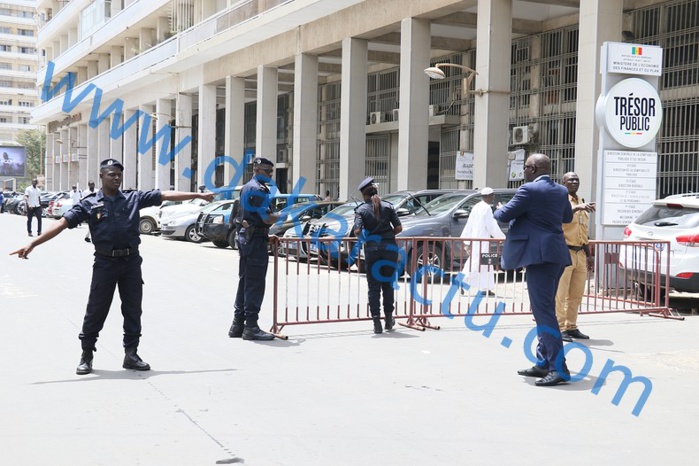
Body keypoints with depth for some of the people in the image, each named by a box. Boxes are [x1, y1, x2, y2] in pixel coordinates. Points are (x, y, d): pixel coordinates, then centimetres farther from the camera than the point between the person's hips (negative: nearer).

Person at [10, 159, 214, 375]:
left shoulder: (134, 198, 5)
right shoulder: (89, 203, 0)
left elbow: (165, 195, 2)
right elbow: (62, 223, -7)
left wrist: (197, 195, -1)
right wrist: (33, 244, -15)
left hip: (131, 261, 2)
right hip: (105, 262, -2)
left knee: (133, 310, 8)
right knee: (96, 311, 3)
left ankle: (131, 355, 19)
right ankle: (86, 356, 16)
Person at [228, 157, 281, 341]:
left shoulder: (247, 188, 19)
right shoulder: (258, 189, -14)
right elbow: (267, 218, -19)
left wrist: (267, 236, 15)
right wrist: (281, 215, 1)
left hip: (245, 238, 10)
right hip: (256, 241, -10)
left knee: (245, 282, 14)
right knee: (255, 285, -6)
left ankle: (238, 325, 18)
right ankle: (251, 327, -4)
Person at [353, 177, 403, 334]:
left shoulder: (361, 209, 0)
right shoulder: (388, 206, 5)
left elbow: (357, 231, -11)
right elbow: (398, 228, -1)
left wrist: (365, 238, 9)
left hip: (372, 250, -2)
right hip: (390, 249, 2)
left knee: (374, 287, 4)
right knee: (388, 285, 16)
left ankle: (376, 322, 0)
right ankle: (389, 318, 23)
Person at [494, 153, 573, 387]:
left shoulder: (529, 190, -11)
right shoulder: (561, 191, 13)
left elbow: (504, 215, -8)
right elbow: (567, 217, 29)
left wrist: (498, 210, 14)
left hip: (539, 255, -9)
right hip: (556, 255, 9)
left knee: (544, 310, -10)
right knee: (544, 309, 16)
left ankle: (559, 368, -13)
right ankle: (543, 363, 21)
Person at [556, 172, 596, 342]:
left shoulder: (582, 203, 19)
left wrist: (588, 255, 23)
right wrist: (578, 207, -40)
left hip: (580, 253, 8)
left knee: (576, 294, 10)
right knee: (561, 294, -8)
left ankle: (571, 327, 18)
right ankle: (559, 328, -5)